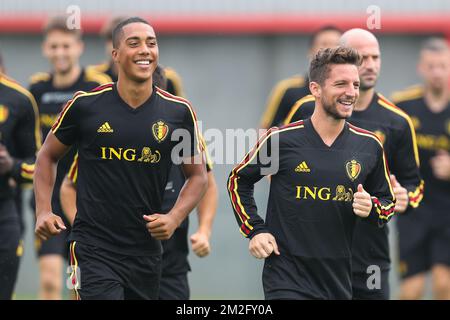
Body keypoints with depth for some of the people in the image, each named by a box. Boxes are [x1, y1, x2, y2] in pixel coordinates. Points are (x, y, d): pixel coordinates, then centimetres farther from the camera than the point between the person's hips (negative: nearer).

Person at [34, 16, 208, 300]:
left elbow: (197, 176, 11)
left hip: (146, 252, 3)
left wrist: (174, 218, -6)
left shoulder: (179, 112, 2)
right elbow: (48, 157, 10)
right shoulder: (85, 105, -3)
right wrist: (44, 211, -4)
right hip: (94, 250, -3)